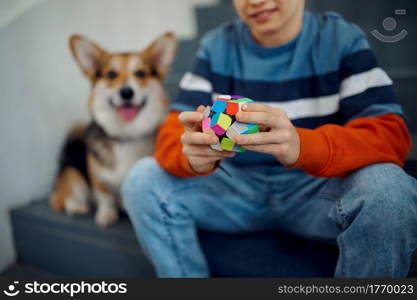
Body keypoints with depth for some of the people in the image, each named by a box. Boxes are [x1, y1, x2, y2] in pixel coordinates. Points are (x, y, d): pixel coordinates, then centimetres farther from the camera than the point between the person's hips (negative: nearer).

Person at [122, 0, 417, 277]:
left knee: (388, 188, -31)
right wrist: (192, 154, -33)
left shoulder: (343, 39, -6)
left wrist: (303, 146, -39)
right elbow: (173, 128, -7)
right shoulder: (217, 45, 0)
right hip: (238, 188, 2)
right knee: (143, 179, -15)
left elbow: (392, 134, -18)